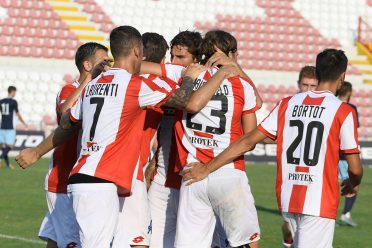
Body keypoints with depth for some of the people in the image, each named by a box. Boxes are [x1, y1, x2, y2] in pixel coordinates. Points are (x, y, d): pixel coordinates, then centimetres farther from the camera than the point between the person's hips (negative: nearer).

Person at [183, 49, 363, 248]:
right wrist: (353, 184, 18)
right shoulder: (343, 111, -6)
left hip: (288, 199, 6)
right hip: (320, 202, -6)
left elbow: (248, 141, 3)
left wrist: (207, 168, 8)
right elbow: (355, 168, -5)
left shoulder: (287, 104, 7)